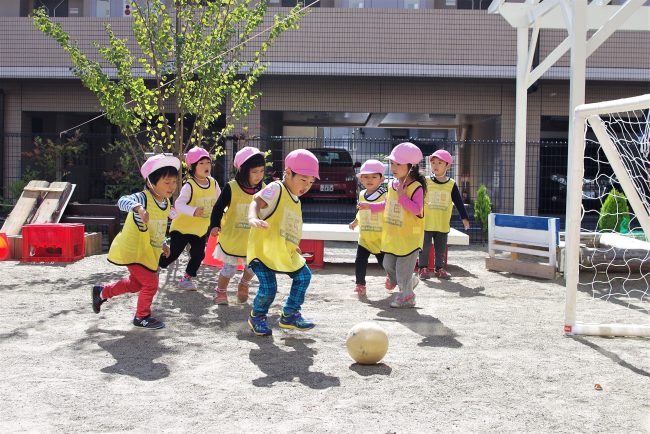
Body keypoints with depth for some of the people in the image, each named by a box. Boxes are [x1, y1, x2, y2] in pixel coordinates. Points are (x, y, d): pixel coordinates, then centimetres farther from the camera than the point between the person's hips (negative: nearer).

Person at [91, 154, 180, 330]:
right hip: (133, 251, -9)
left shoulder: (166, 203, 3)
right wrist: (137, 207, -62)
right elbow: (123, 201, -45)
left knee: (135, 284, 24)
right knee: (151, 283, -6)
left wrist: (162, 244, 17)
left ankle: (102, 292, 44)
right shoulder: (143, 198, -23)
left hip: (149, 252, 9)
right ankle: (142, 317, 16)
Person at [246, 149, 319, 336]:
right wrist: (253, 218, -46)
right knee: (268, 287, -14)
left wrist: (293, 247, 23)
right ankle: (257, 317, 17)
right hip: (263, 250, -9)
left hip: (285, 253, 9)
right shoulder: (276, 189, -12)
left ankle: (290, 315, 27)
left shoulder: (296, 201, 14)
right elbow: (257, 202, -28)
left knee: (303, 276, 12)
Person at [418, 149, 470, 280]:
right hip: (426, 223, -2)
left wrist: (464, 218, 1)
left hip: (443, 224, 2)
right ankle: (423, 268, 12)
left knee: (441, 248, 11)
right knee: (425, 247, 2)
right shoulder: (426, 182, -2)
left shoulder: (451, 184, 2)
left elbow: (459, 202, 5)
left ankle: (439, 268, 23)